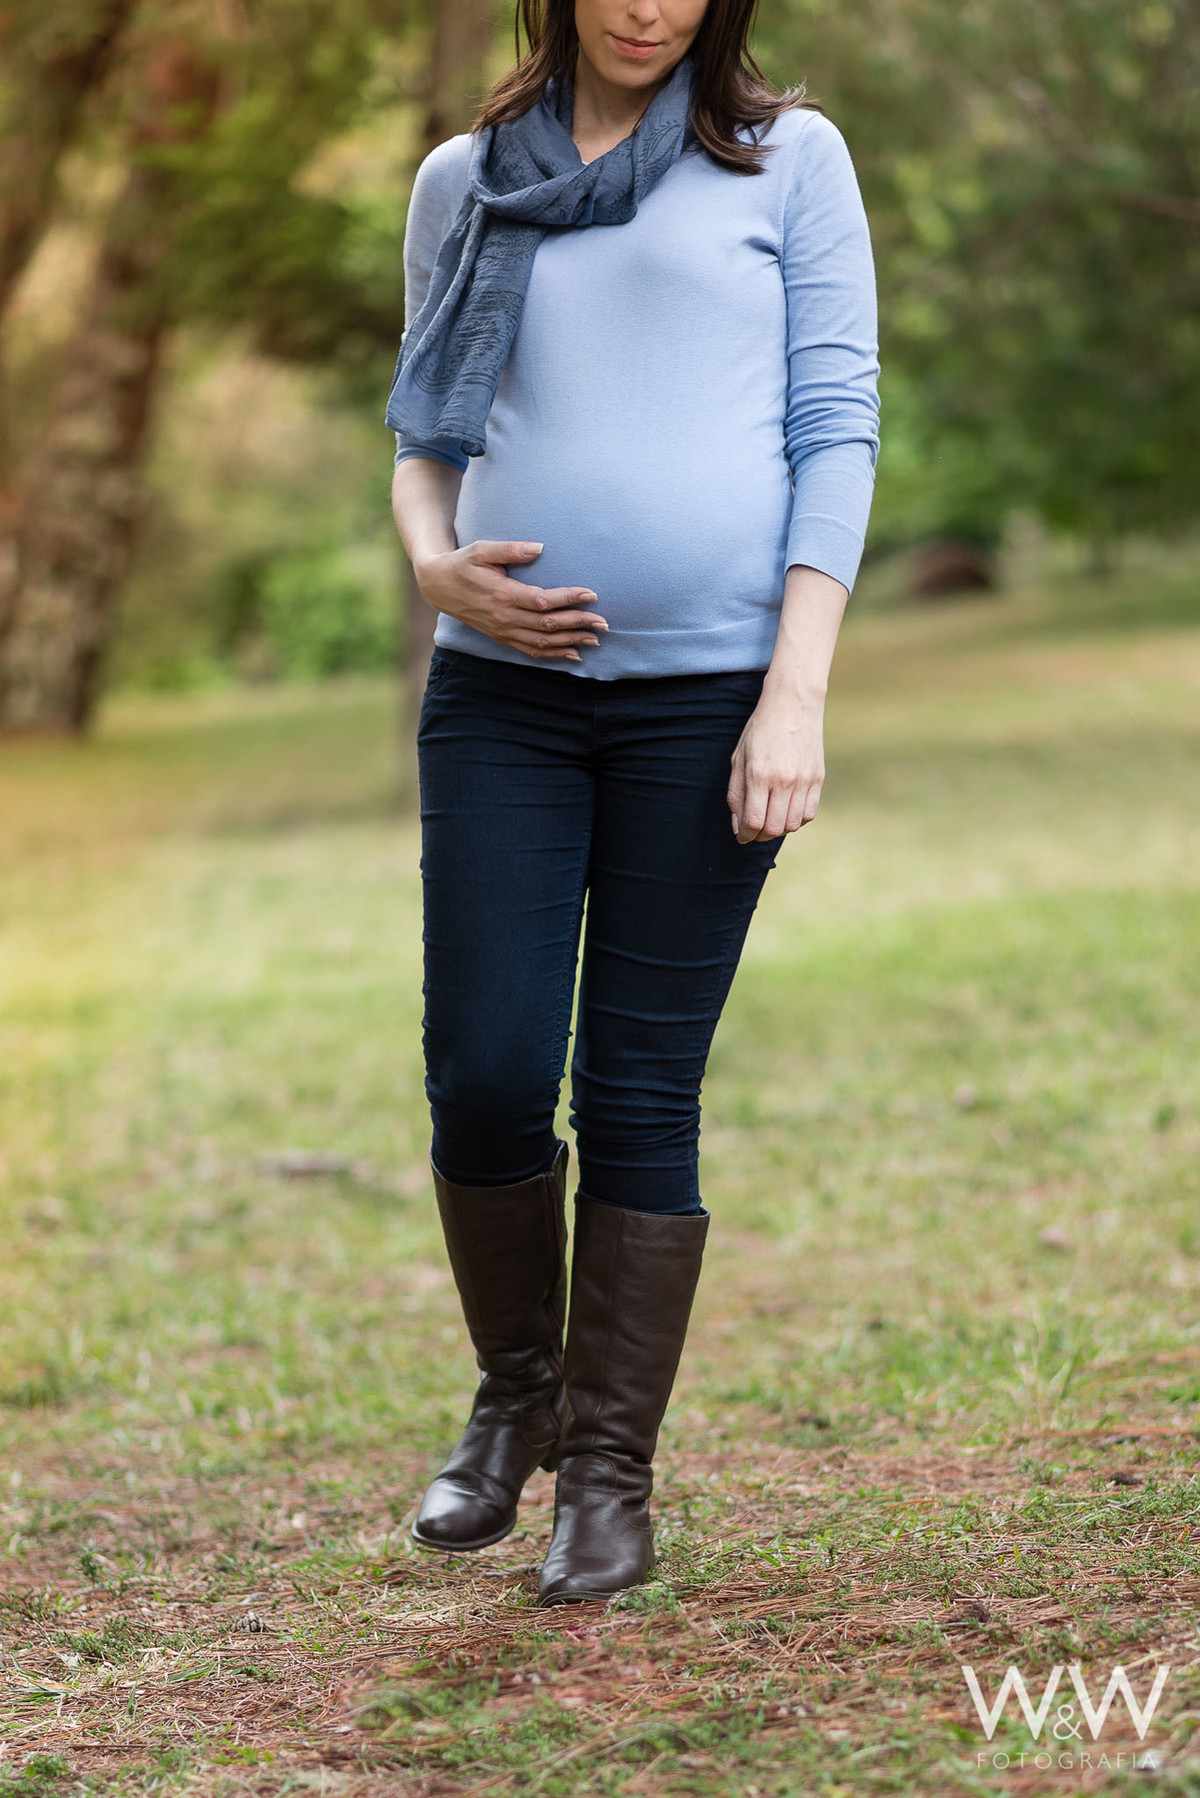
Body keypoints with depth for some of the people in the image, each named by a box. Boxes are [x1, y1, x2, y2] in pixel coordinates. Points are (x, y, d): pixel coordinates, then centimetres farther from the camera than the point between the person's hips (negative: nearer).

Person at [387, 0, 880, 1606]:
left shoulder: (789, 158, 4)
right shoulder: (463, 183, 12)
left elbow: (837, 429, 0)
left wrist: (797, 691, -8)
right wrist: (438, 568, -6)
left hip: (706, 694, -2)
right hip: (504, 690, 2)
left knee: (641, 1099, 0)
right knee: (484, 1081, -3)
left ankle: (611, 1477, 14)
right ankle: (516, 1399, 23)